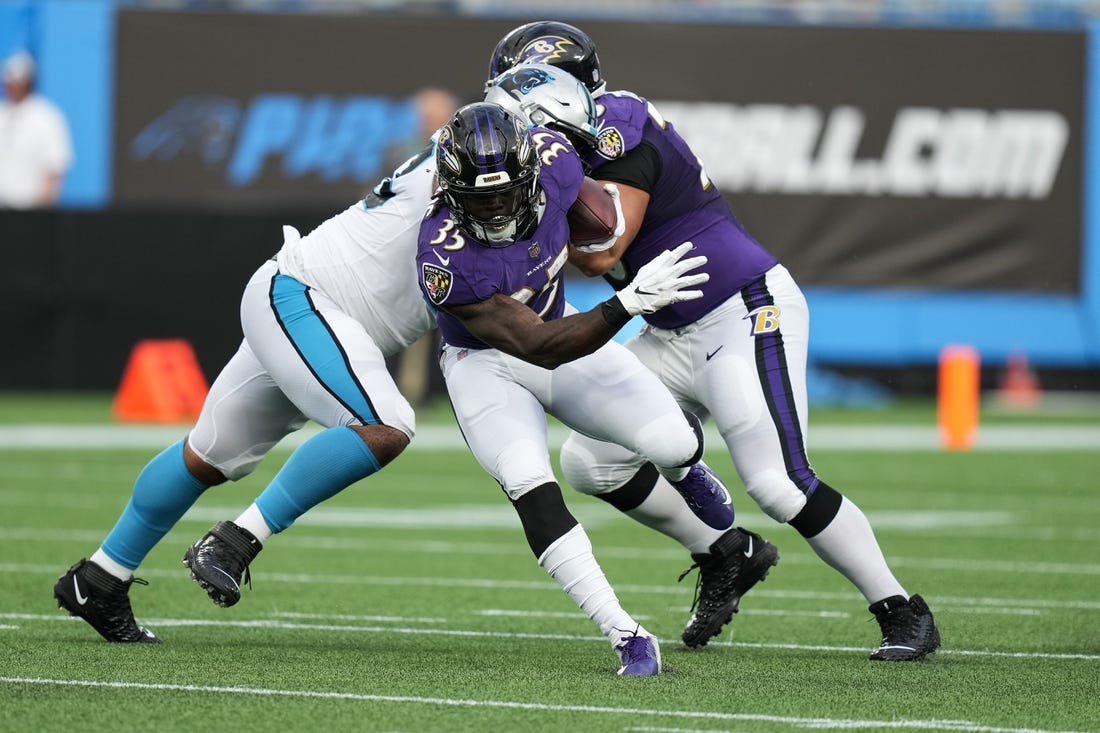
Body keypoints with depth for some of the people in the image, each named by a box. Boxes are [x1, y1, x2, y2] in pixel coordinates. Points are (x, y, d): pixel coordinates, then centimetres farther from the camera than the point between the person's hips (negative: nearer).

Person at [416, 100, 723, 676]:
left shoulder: (551, 161, -25)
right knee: (531, 489, -27)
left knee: (674, 445, -11)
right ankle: (627, 638, -21)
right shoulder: (444, 259, -36)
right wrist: (630, 302, -44)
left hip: (564, 332, 4)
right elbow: (540, 347, -36)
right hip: (488, 364, -4)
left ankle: (680, 467, 31)